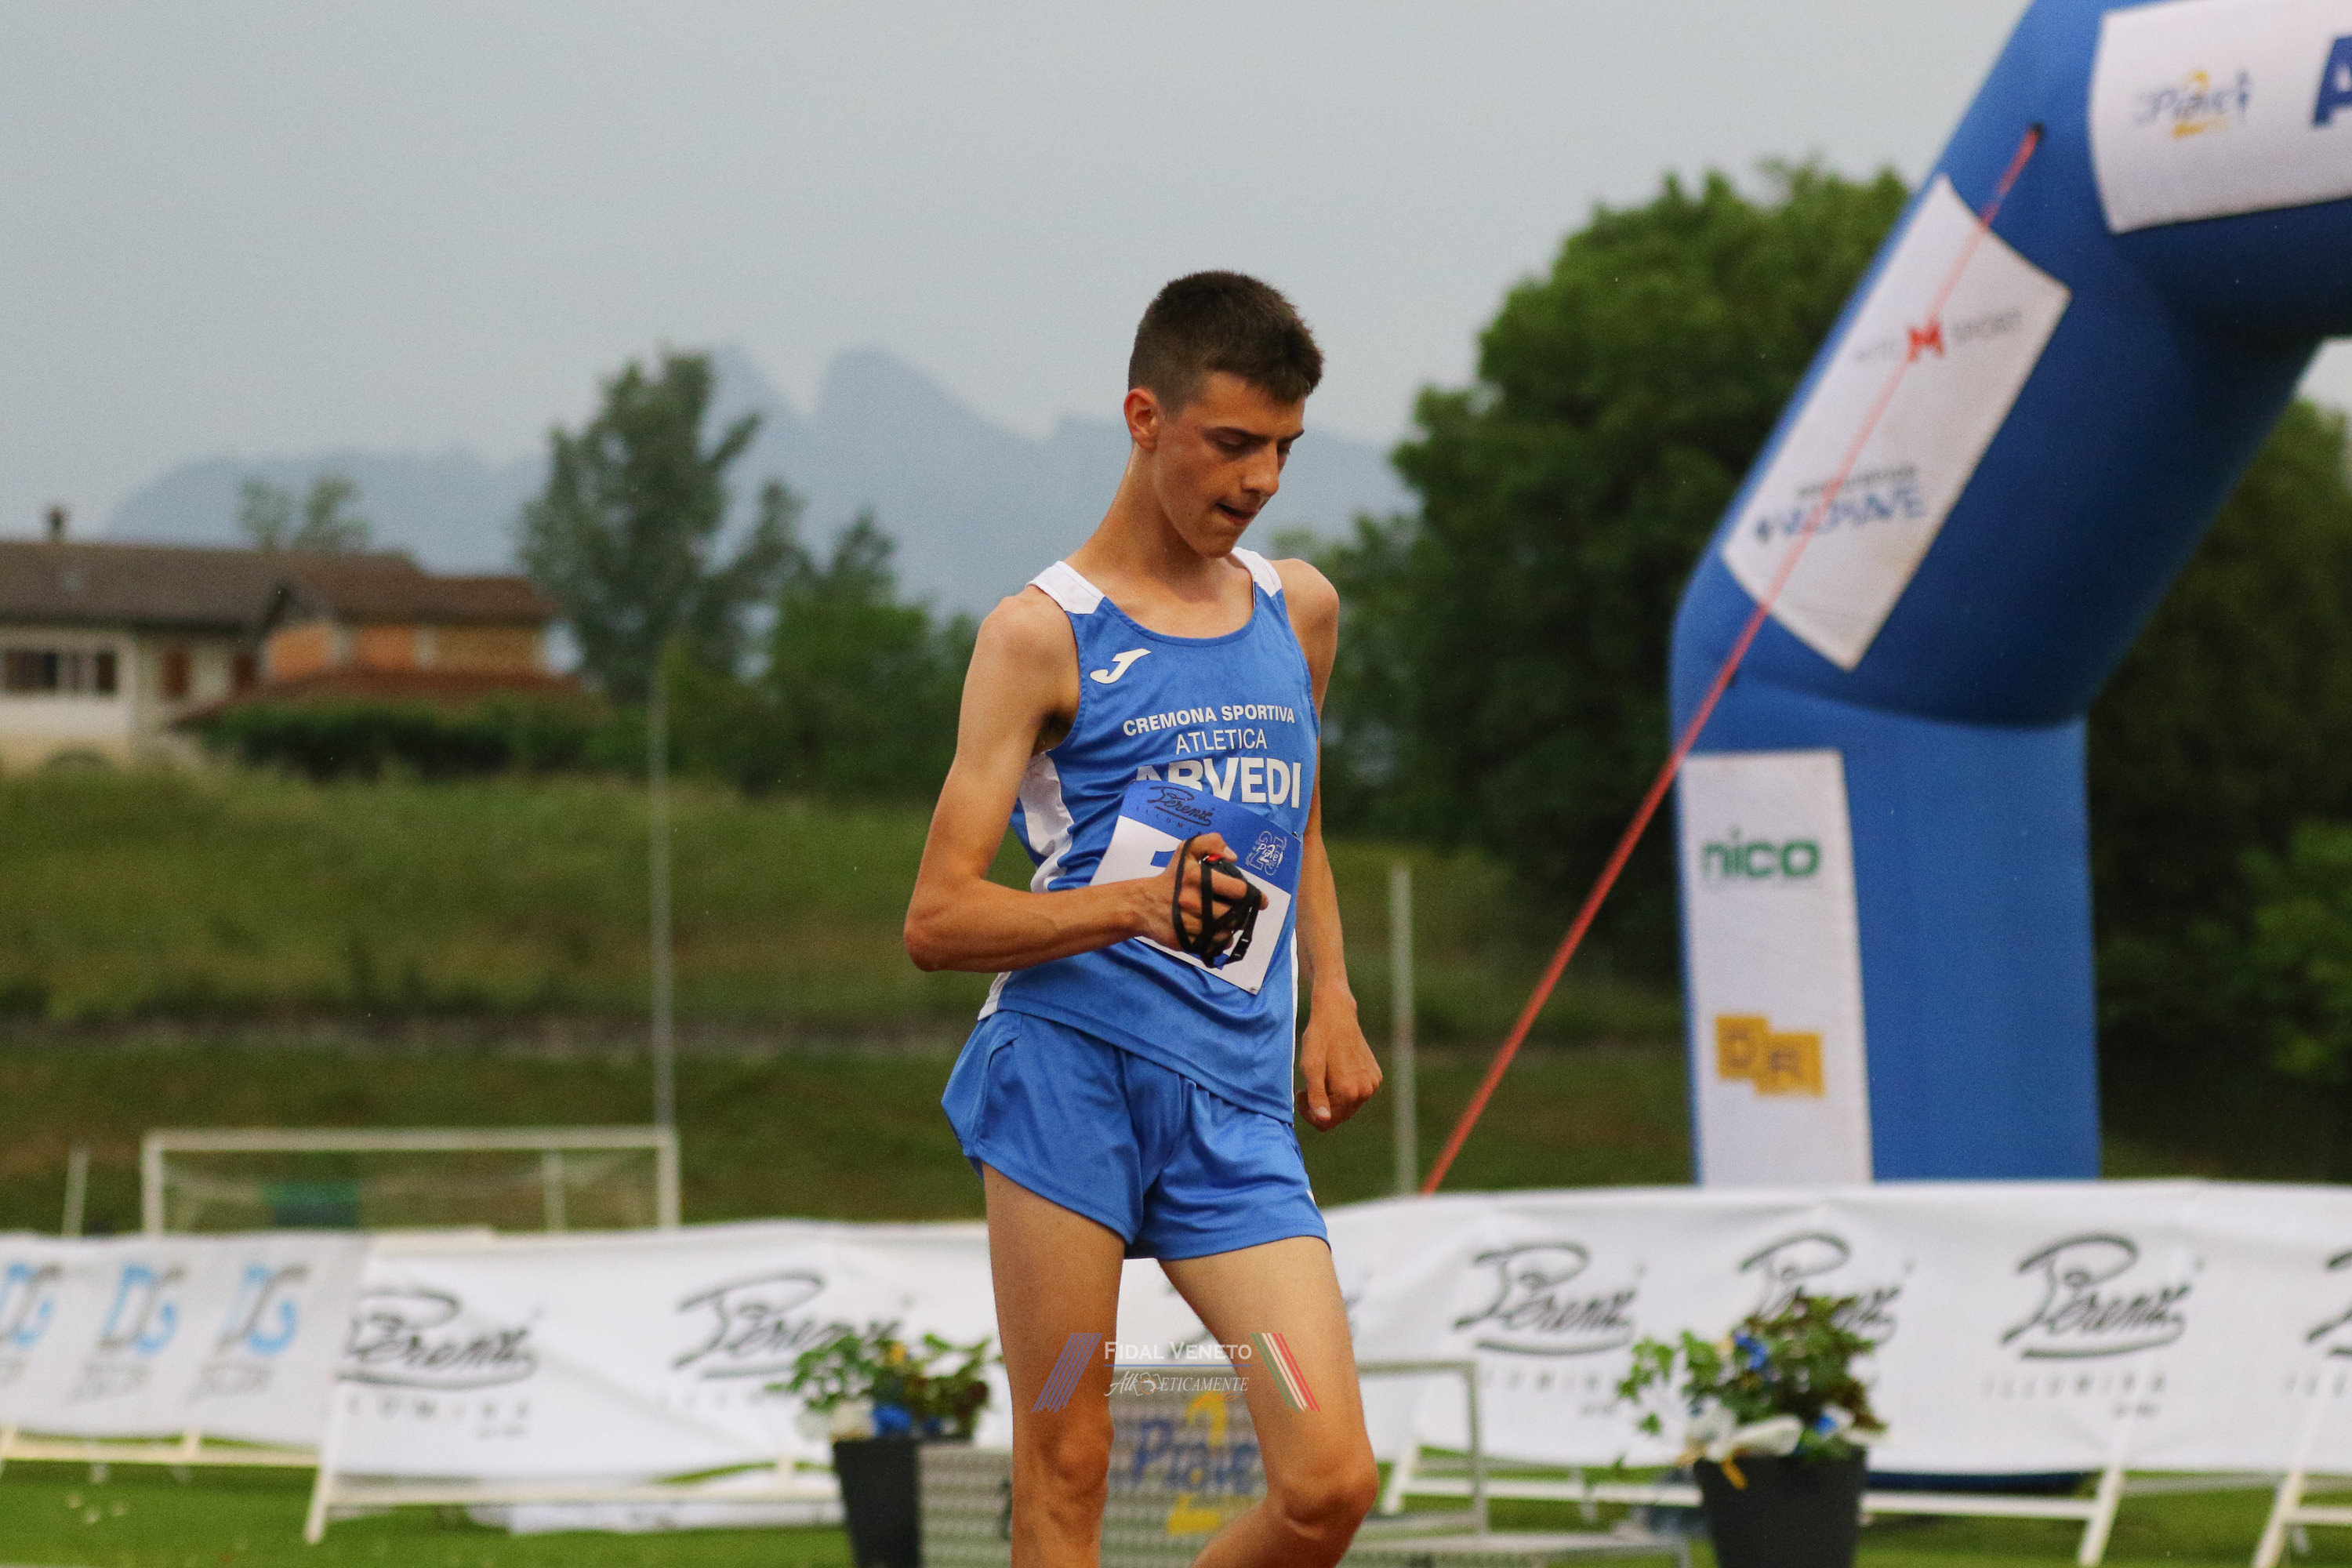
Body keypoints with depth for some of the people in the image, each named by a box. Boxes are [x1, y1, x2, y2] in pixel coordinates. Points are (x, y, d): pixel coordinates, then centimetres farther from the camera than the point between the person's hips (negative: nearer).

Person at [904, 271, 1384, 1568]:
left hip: (1237, 1107, 4)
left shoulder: (1301, 610, 18)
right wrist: (1133, 904, -18)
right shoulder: (1042, 634, 1)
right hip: (1073, 1071, -4)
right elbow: (935, 920, -3)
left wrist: (1329, 1003, 18)